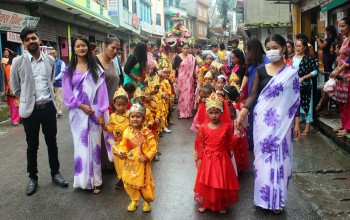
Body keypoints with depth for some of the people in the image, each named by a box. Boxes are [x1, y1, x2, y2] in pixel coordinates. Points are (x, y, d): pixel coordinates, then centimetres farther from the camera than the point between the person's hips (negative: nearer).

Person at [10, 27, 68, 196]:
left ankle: (55, 173, 29)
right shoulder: (18, 61, -7)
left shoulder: (50, 60, 3)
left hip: (48, 107, 3)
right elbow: (15, 88, 3)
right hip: (30, 109, -2)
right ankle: (33, 177, 25)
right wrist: (28, 99, 8)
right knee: (32, 146, 10)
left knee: (52, 142, 13)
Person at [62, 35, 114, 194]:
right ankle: (83, 179, 16)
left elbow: (102, 91, -2)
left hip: (94, 112, 0)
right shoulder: (69, 70, 5)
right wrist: (81, 106, -12)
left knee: (94, 145, 3)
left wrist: (101, 113, -9)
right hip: (78, 113, 1)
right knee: (81, 145, 5)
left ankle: (95, 180, 12)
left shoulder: (96, 68, 4)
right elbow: (67, 94, 1)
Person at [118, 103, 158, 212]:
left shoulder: (146, 132, -14)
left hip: (142, 164, -3)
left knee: (144, 183, 8)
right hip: (129, 163, 3)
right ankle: (134, 200, 36)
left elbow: (153, 147, -11)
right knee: (129, 183, 13)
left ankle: (147, 201, 33)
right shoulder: (127, 132, -4)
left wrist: (147, 157, -20)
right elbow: (123, 145, 6)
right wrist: (123, 152, -13)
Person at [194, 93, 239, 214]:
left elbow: (229, 143, 2)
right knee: (207, 182, 10)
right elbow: (200, 145, -1)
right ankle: (204, 203, 27)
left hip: (222, 158, 0)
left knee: (222, 182, 10)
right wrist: (199, 158, -1)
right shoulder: (203, 128, -6)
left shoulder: (227, 126, -8)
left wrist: (230, 153, 4)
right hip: (207, 158, 0)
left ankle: (222, 205, 27)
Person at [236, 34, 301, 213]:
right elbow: (253, 94, 2)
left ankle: (277, 198, 19)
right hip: (263, 119, 0)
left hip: (282, 120, 0)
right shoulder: (261, 70, 2)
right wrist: (241, 114, -9)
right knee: (263, 155, 5)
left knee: (280, 156, 5)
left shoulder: (291, 73, 2)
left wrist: (297, 122, 0)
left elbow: (295, 100, 3)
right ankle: (264, 195, 19)